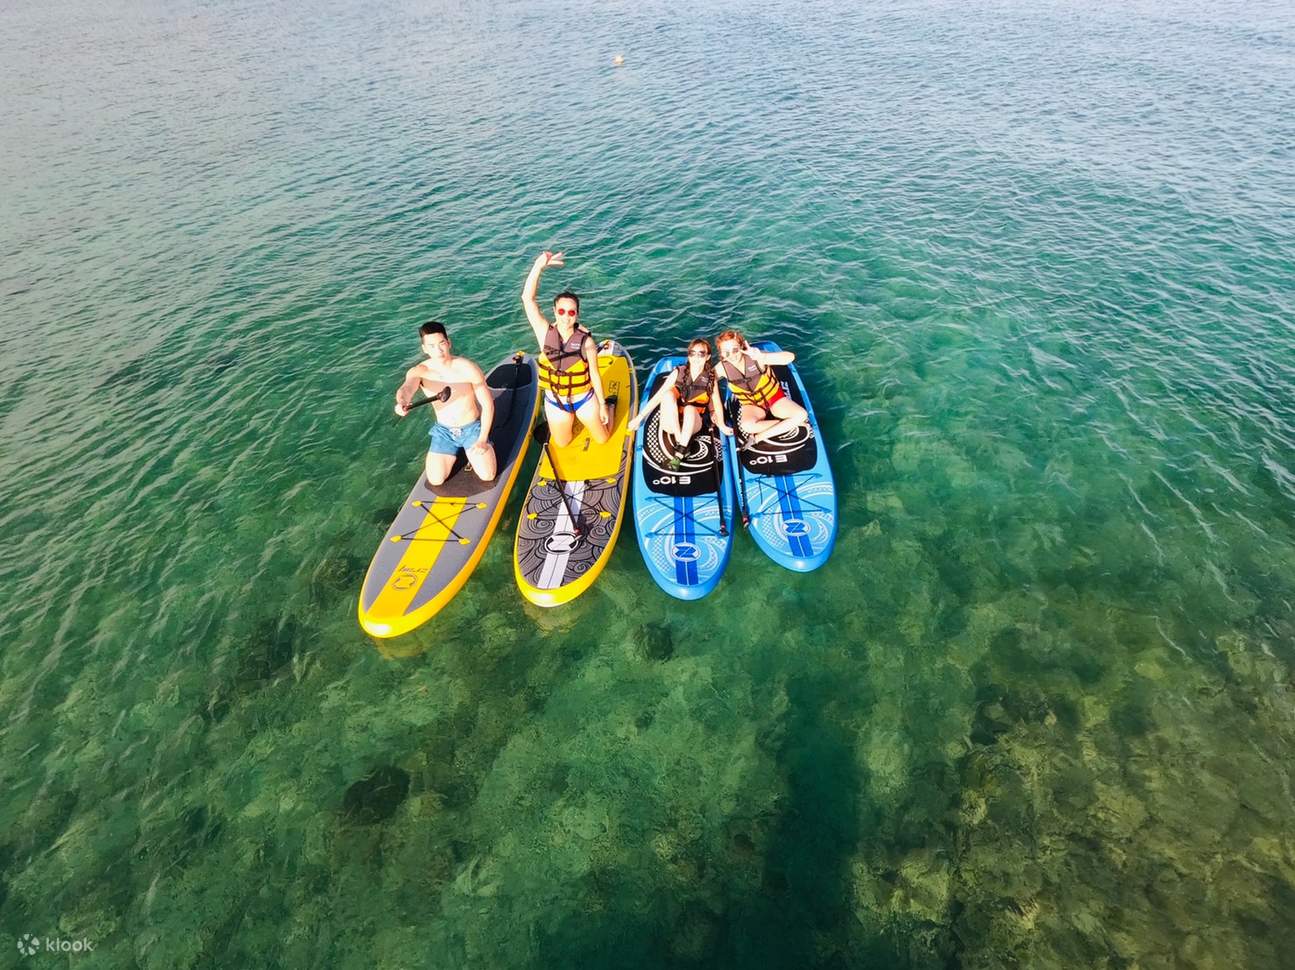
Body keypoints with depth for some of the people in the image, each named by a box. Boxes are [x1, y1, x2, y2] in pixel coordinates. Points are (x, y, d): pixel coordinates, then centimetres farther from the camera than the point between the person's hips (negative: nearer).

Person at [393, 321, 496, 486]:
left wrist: (483, 439, -16)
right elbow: (407, 387, -36)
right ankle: (459, 450, 21)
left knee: (487, 476, -16)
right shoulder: (418, 371, -13)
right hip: (443, 431, 2)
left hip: (472, 428, -2)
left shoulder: (468, 368, -18)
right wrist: (402, 402, -61)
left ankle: (469, 450, 17)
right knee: (435, 480, -7)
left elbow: (488, 404, -12)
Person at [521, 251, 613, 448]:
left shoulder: (586, 341, -20)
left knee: (602, 439, 19)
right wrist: (539, 266, -34)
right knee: (562, 444, 22)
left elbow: (594, 374, -11)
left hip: (584, 399, -2)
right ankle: (572, 418, 50)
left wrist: (603, 405, -5)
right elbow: (527, 298, -25)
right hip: (555, 402, 2)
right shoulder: (545, 333, -16)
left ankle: (609, 405, 47)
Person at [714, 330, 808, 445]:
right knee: (747, 426, -35)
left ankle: (759, 437, -19)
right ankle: (790, 423, -17)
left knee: (802, 415, -24)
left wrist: (762, 356, -50)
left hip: (774, 397, 0)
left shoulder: (755, 357, -23)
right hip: (752, 405, 0)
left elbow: (790, 357, -35)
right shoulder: (722, 368, -15)